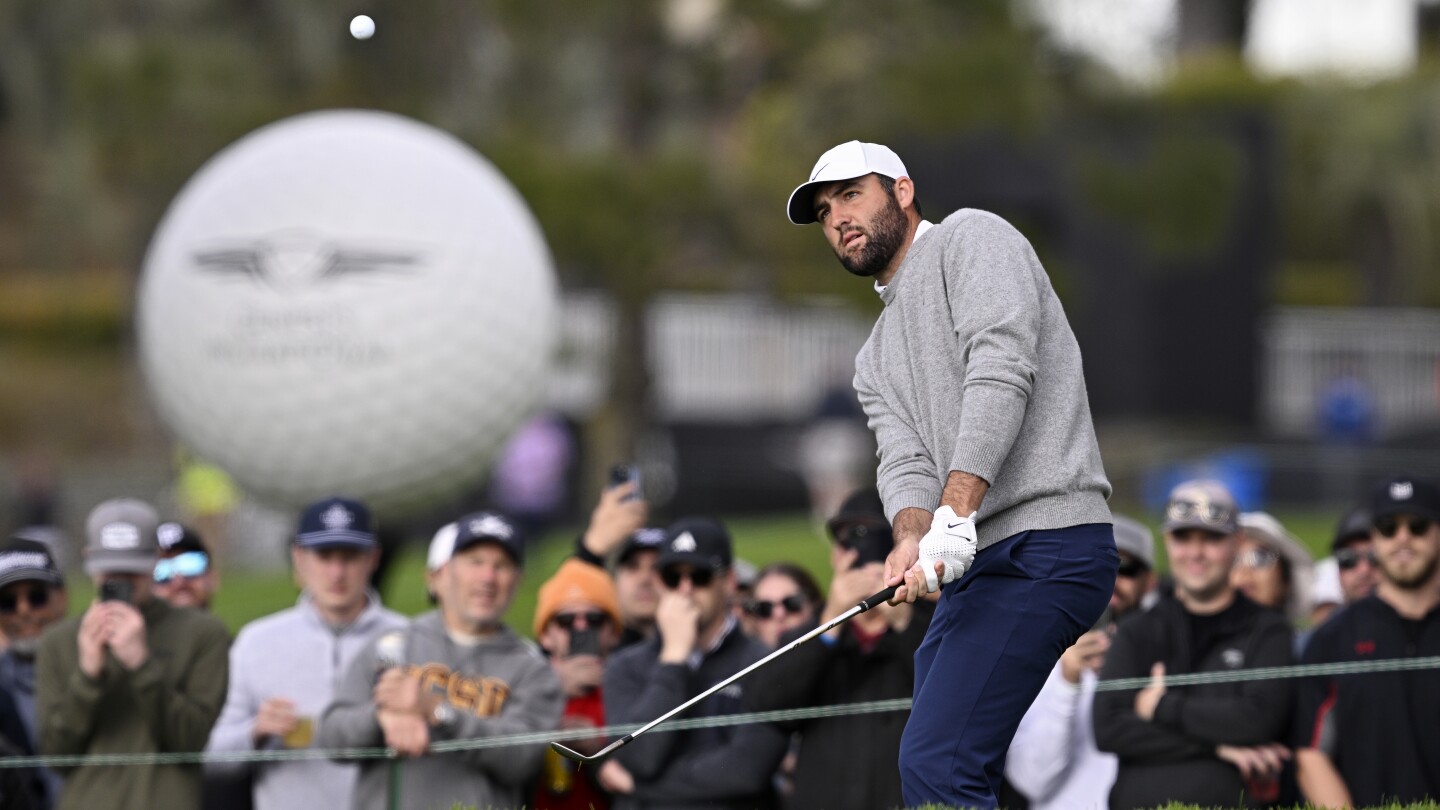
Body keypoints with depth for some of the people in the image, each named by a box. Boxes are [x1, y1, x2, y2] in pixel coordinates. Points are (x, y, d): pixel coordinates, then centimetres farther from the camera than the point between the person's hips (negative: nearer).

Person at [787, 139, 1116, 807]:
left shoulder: (970, 238, 2)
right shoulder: (875, 359, 26)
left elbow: (1001, 371, -15)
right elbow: (904, 459, 8)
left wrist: (955, 515, -26)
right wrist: (912, 539, -17)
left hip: (1043, 545, -9)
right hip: (971, 570, 9)